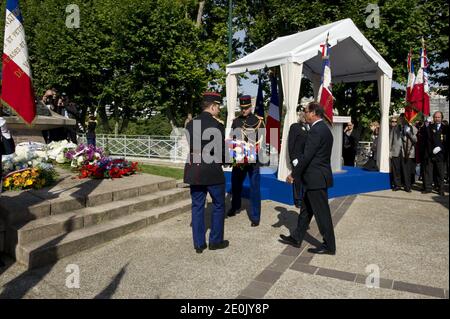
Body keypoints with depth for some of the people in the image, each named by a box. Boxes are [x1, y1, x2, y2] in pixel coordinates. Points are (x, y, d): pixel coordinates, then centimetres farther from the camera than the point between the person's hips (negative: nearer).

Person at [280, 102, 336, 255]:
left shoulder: (316, 130, -19)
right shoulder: (324, 129, 13)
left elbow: (307, 156, -22)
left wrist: (294, 174, -12)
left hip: (316, 179, -10)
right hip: (317, 177, 10)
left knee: (322, 213, 2)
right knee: (306, 209, 17)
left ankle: (329, 246, 15)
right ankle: (296, 238, 29)